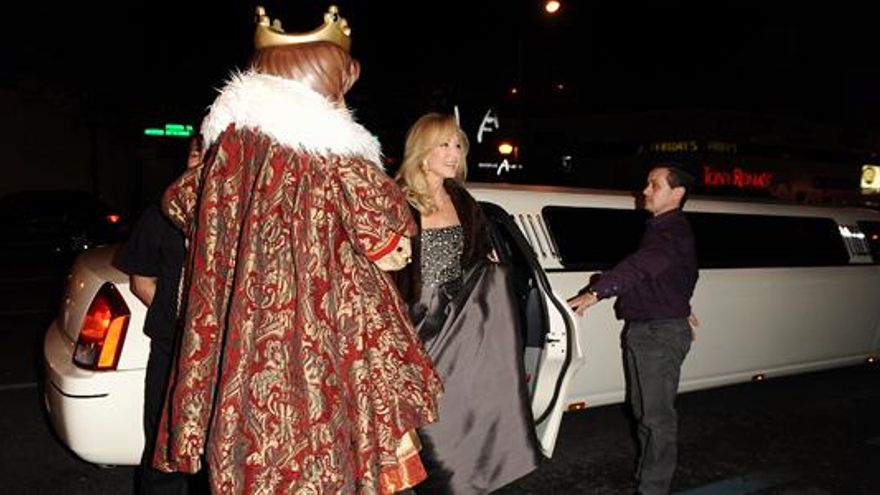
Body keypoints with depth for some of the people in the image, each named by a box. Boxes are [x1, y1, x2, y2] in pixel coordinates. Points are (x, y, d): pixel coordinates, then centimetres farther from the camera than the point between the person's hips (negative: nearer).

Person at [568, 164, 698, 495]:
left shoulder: (674, 233, -16)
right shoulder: (661, 228, 17)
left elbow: (639, 267, -34)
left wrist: (596, 293, -44)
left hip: (662, 334, -10)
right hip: (642, 330, 10)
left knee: (657, 416, -4)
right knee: (643, 411, 17)